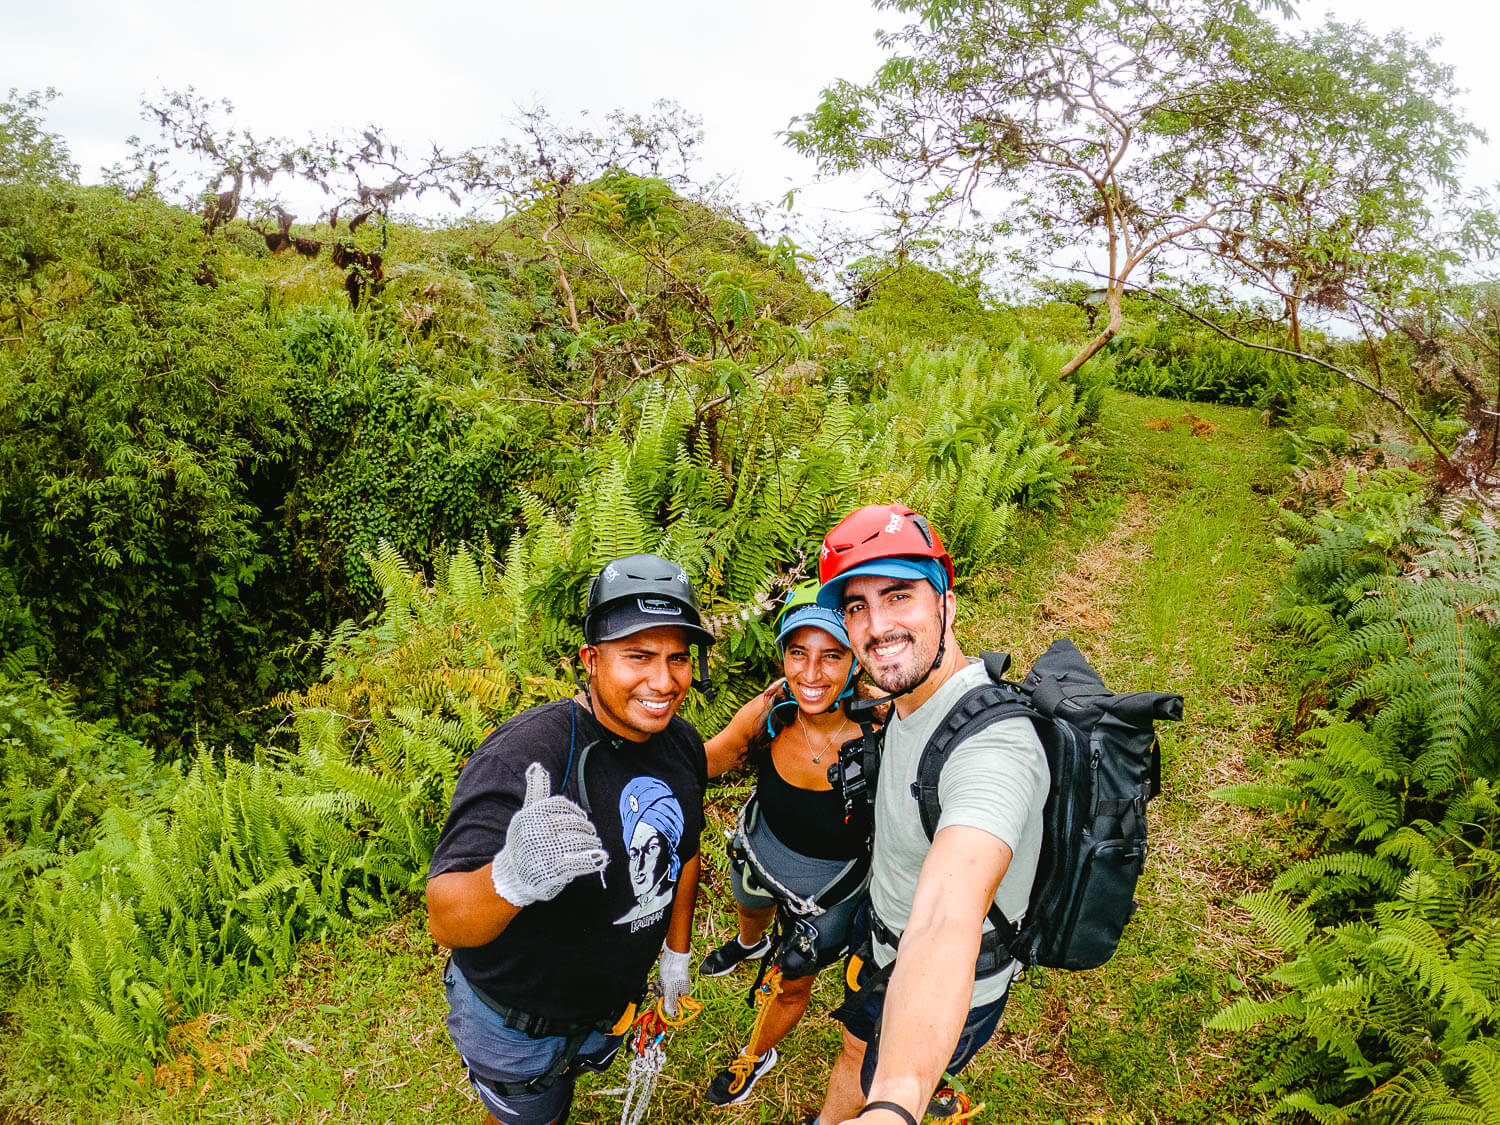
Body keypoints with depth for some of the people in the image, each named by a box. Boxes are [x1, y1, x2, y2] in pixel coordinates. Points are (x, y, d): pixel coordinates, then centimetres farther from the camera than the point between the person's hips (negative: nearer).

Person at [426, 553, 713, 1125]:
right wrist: (512, 878, -59)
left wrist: (676, 955, 15)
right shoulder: (523, 755, -34)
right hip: (515, 1024, -6)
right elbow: (447, 922, -39)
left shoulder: (683, 745, -10)